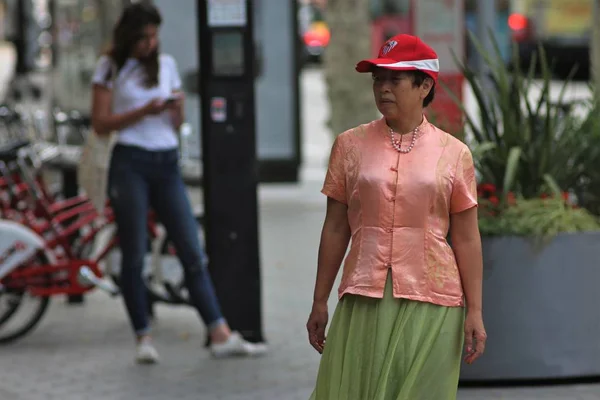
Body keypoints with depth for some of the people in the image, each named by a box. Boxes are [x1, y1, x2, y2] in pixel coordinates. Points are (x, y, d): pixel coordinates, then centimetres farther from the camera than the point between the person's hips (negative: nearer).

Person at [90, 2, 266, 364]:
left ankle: (221, 335, -7)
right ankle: (143, 338, 7)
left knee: (193, 252, -3)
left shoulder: (166, 64, 14)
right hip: (130, 164, -3)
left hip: (167, 164, 4)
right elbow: (101, 124, -4)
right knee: (134, 256, -1)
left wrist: (177, 109, -6)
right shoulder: (111, 68, 3)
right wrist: (145, 110, -13)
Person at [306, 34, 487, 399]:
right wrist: (319, 302, 6)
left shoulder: (453, 154, 2)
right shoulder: (351, 145, 4)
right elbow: (335, 229, 7)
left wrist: (475, 311, -2)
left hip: (431, 300, -1)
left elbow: (466, 238, 2)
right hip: (364, 299, 1)